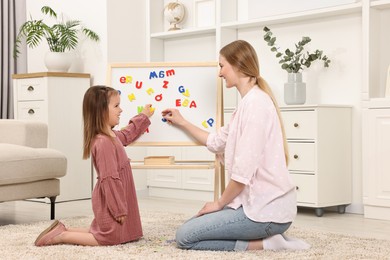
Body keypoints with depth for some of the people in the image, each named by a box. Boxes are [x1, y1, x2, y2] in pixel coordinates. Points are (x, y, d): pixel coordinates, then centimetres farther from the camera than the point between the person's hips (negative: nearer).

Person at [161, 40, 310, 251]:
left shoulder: (254, 103, -17)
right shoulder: (249, 102, 15)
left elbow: (244, 171, -22)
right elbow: (216, 142, 27)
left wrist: (219, 203, -8)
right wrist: (182, 123, 28)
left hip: (266, 209, -10)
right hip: (259, 202, 10)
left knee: (185, 237, -9)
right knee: (191, 225, 17)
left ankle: (264, 244, -7)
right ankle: (267, 237, 9)